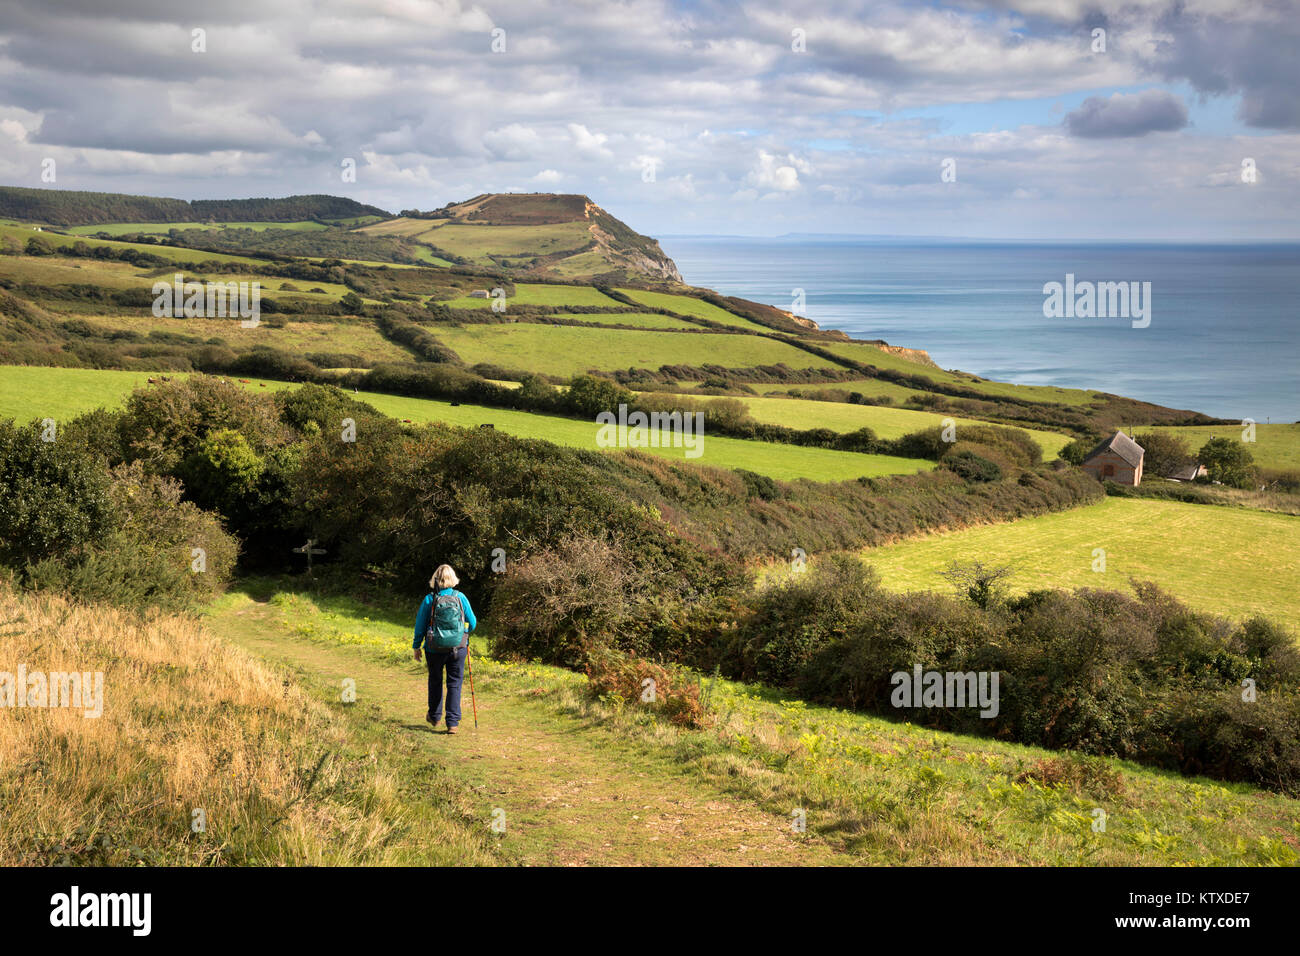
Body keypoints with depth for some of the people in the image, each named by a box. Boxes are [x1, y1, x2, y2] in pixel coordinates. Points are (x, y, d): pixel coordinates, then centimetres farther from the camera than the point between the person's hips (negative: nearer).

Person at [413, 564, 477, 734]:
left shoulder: (429, 600, -8)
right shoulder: (460, 597, -5)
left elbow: (420, 626, -1)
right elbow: (472, 623, 3)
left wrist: (416, 647, 11)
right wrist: (465, 634, 26)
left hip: (435, 649, 0)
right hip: (458, 648, 0)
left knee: (435, 682, 20)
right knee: (455, 684, 6)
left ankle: (435, 716, 34)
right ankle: (453, 723, 0)